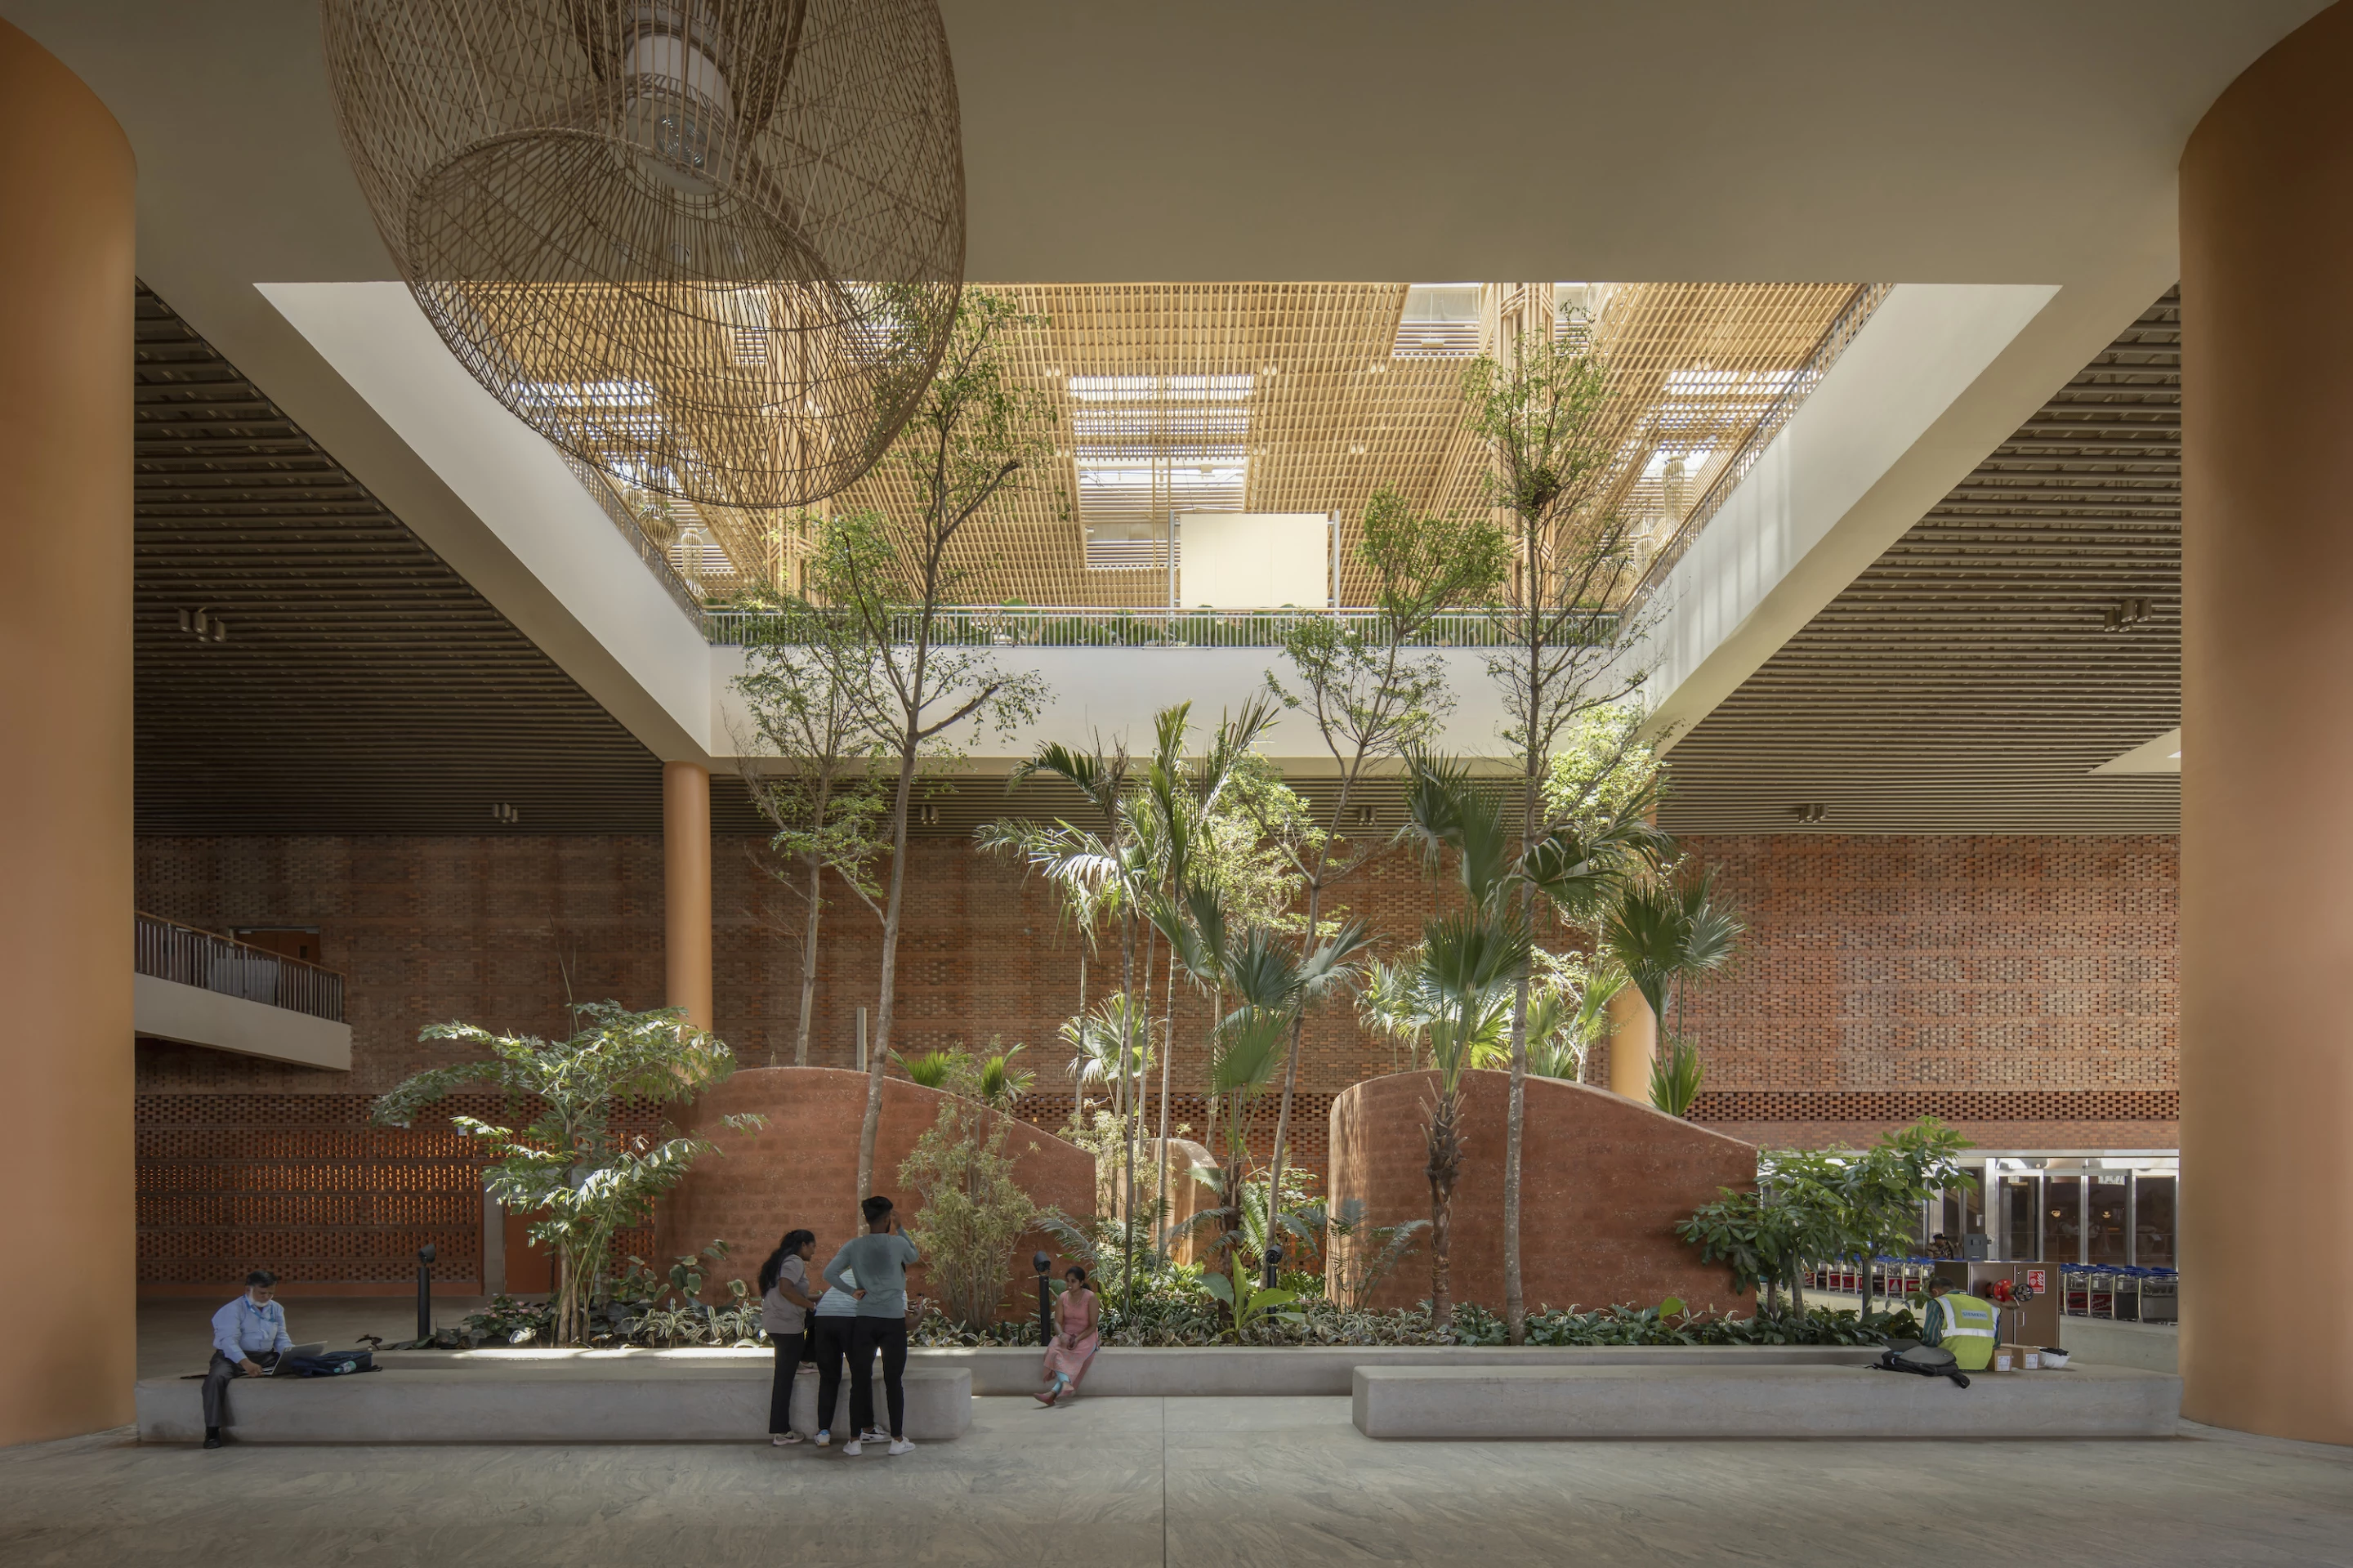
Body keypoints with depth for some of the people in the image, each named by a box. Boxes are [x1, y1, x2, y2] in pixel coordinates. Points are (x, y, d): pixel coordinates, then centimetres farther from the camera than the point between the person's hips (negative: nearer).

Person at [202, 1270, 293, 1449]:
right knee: (216, 1377, -36)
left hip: (266, 1357, 5)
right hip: (233, 1357, -4)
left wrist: (288, 1351, -17)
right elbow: (229, 1341, -21)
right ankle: (212, 1430, -29)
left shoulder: (276, 1309, 12)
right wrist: (246, 1363, -39)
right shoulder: (233, 1310, -8)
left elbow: (281, 1338, 9)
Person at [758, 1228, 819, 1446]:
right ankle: (780, 1432, -3)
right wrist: (813, 1305, -17)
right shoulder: (794, 1262, -10)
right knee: (785, 1377, -5)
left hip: (772, 1320, 9)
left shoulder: (780, 1260, 18)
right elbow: (785, 1289, -24)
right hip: (787, 1324, -9)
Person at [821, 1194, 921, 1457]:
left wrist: (853, 1291, -2)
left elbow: (829, 1273, -8)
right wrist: (900, 1228, 19)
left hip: (864, 1320, 2)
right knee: (894, 1380, 5)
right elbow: (914, 1257, 19)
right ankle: (897, 1439, 9)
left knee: (860, 1380, 8)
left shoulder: (854, 1246, 1)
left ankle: (856, 1440, 9)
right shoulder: (898, 1243, -4)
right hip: (894, 1320, -2)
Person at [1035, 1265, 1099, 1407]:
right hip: (1066, 1335, 5)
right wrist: (1061, 1335, -22)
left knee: (1074, 1356, -35)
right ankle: (1065, 1384, -47)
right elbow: (1057, 1322, 1)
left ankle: (1054, 1392, -52)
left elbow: (1093, 1325, -8)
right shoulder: (1063, 1297, 5)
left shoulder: (1090, 1298, -7)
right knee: (1055, 1351, -30)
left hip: (1086, 1337, -5)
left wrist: (1078, 1339, -22)